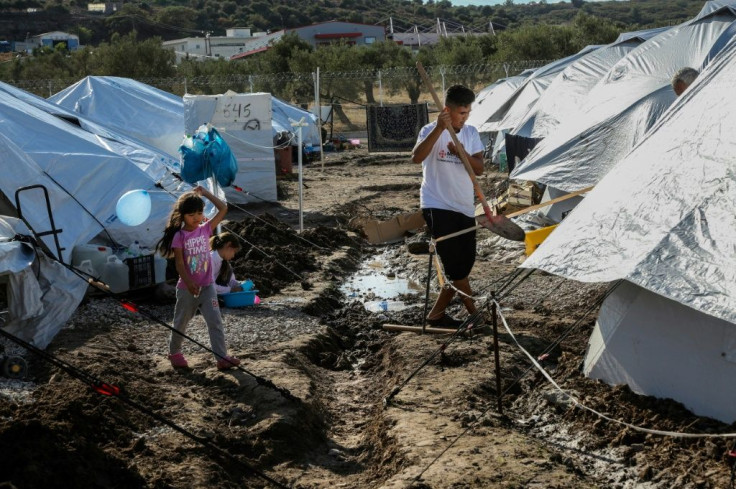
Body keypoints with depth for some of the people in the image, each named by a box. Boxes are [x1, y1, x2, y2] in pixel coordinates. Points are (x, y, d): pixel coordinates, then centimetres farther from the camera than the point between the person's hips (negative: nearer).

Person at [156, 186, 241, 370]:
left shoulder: (205, 229, 1)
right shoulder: (179, 236, -10)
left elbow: (223, 208, -3)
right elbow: (179, 263, -13)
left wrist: (205, 192, -5)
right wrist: (189, 283, -23)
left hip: (207, 286, 3)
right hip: (187, 288, -3)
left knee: (215, 322, -4)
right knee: (181, 323, 13)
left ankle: (222, 358, -4)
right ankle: (174, 353, 32)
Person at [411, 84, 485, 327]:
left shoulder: (471, 133, 8)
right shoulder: (431, 131, -9)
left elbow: (479, 168, -1)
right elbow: (416, 157, -29)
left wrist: (462, 152, -19)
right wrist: (439, 129, -35)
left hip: (464, 209, 7)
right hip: (438, 207, -7)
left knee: (465, 264, 8)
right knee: (456, 266, -8)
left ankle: (437, 314, 19)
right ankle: (474, 314, 2)